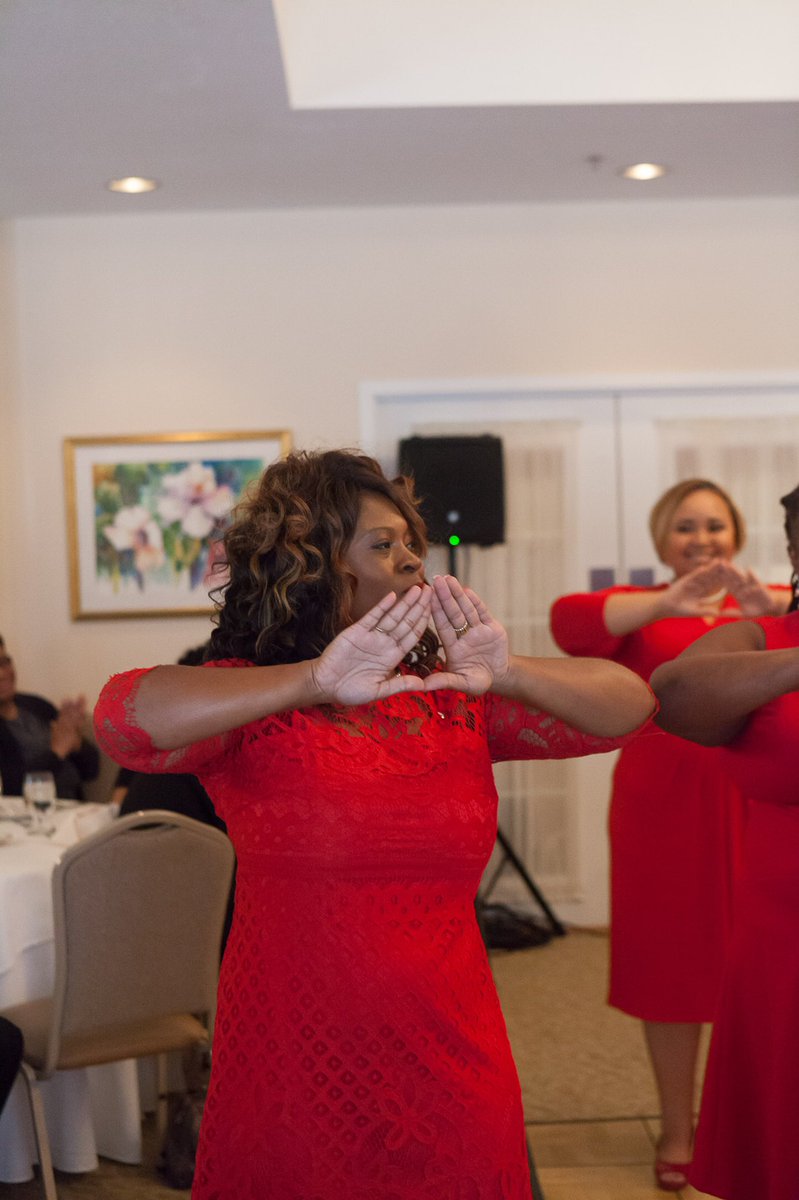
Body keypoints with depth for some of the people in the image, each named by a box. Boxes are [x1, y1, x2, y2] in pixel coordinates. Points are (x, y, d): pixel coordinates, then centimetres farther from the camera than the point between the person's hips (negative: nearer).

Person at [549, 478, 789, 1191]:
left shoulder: (770, 607, 10)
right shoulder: (640, 611, 6)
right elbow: (569, 622, -15)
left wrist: (776, 605, -28)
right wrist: (667, 605, -28)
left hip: (757, 804, 1)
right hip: (664, 805, 0)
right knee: (671, 967, 7)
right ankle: (678, 1128, 24)